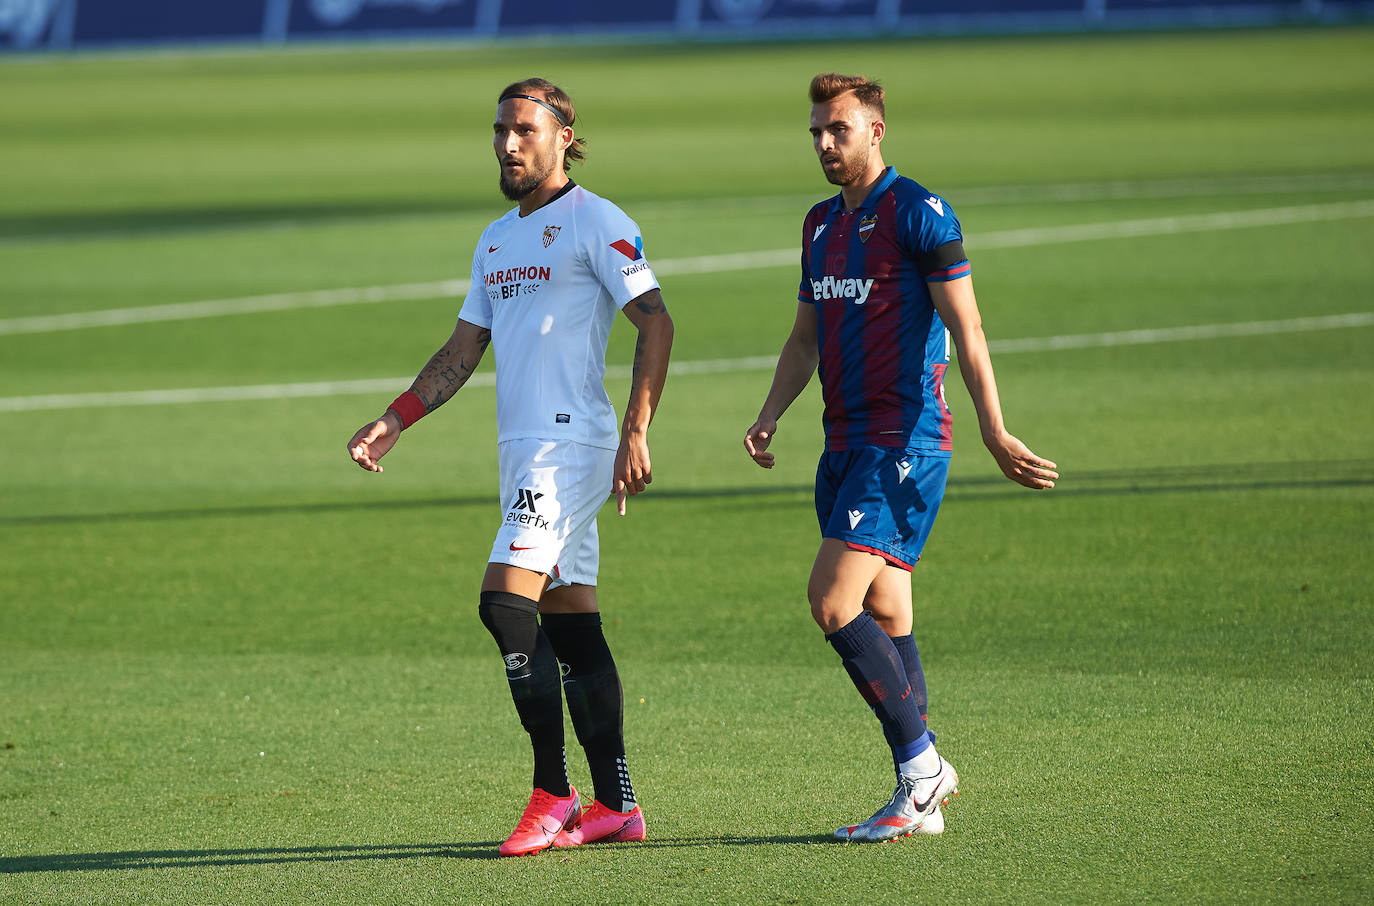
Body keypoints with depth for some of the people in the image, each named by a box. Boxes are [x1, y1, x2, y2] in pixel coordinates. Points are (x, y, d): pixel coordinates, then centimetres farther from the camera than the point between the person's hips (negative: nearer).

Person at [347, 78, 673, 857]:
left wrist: (637, 432, -19)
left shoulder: (596, 223, -6)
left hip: (571, 442, -8)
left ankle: (554, 796, -15)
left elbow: (656, 323, -12)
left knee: (505, 602, -18)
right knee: (570, 621, 8)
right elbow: (463, 351, 24)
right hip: (522, 446, 8)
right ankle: (616, 806, 10)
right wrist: (395, 421, 13)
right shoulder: (497, 240, 19)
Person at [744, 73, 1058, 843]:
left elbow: (966, 329, -13)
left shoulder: (919, 214, -9)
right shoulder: (823, 224, 16)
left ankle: (921, 761, -8)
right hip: (847, 445, 8)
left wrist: (996, 434, -19)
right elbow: (806, 337, 23)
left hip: (905, 445, -8)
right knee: (886, 619, 8)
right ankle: (921, 798, 12)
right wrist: (770, 416, 6)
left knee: (833, 602, -17)